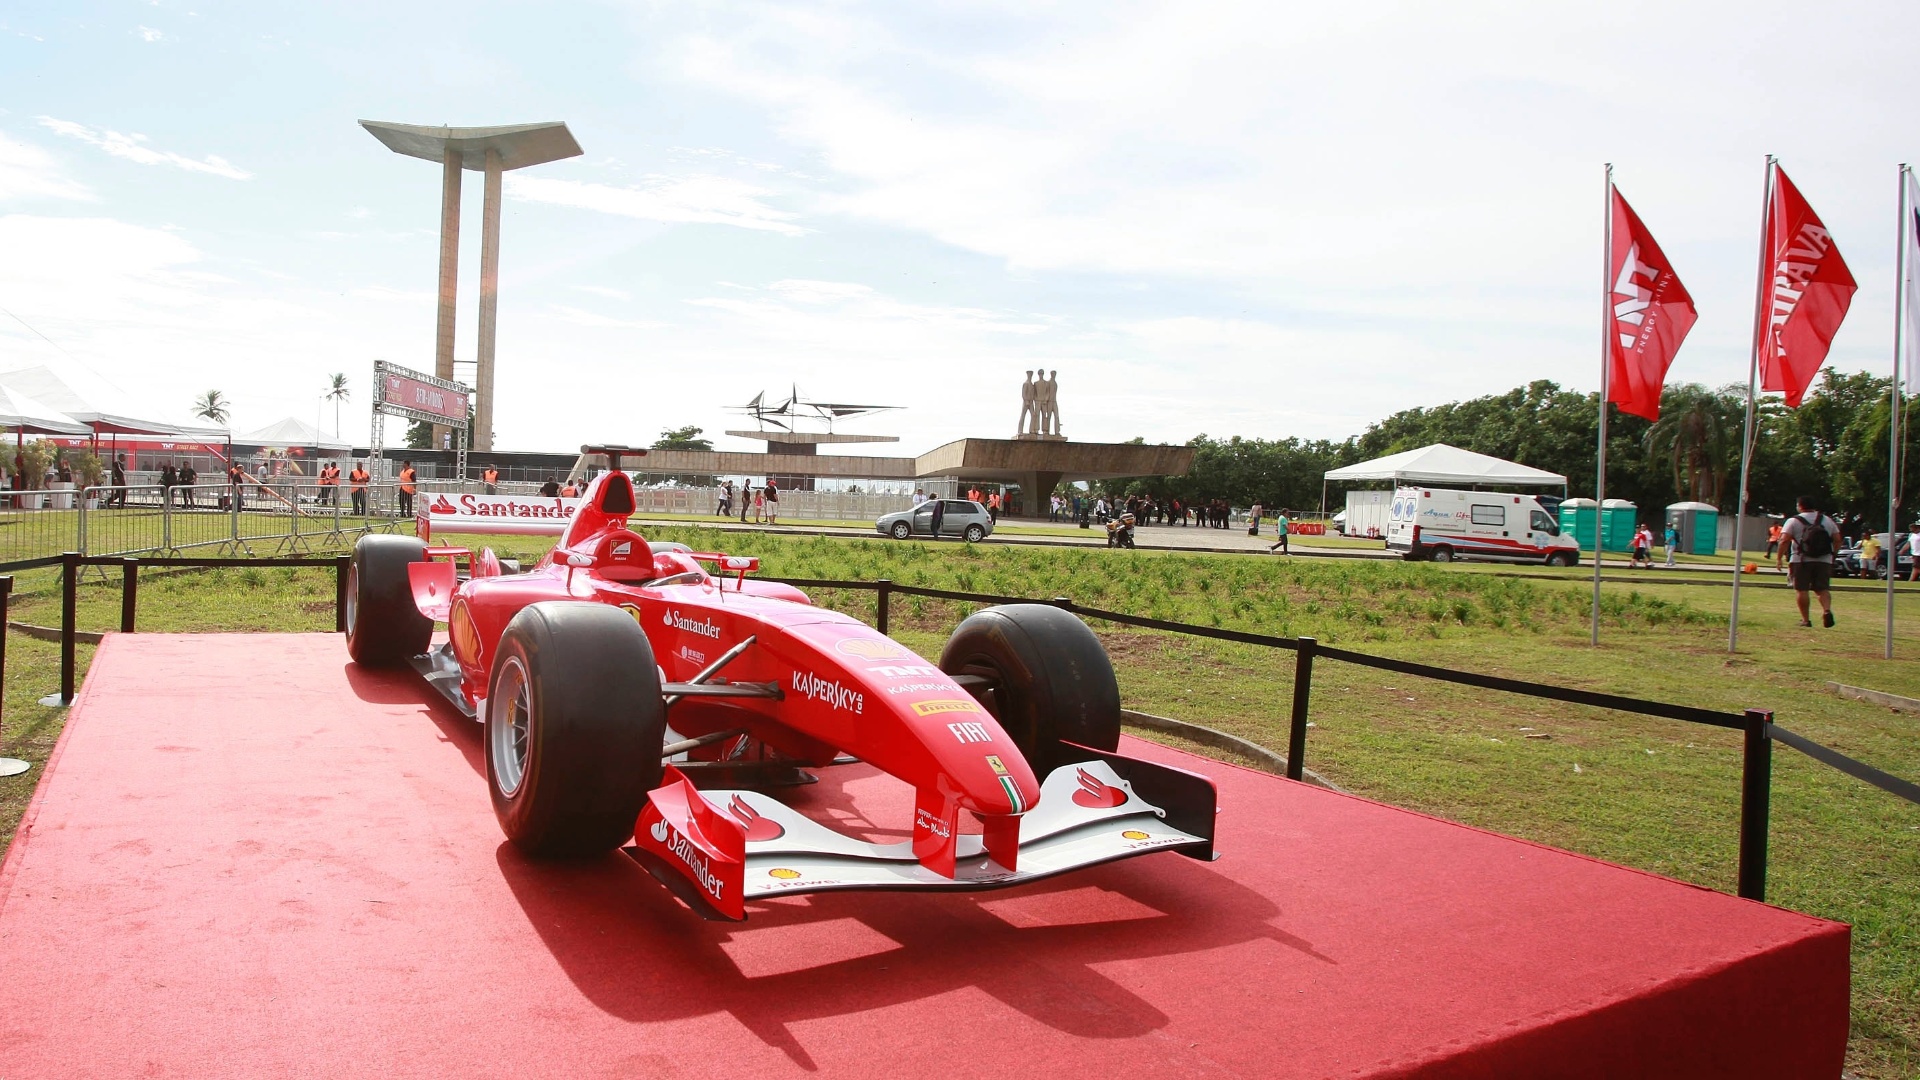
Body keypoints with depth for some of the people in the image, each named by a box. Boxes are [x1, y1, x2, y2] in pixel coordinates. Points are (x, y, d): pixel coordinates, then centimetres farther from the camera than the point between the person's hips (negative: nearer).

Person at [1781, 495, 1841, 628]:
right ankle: (1827, 610, -17)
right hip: (1824, 561, 4)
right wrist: (1832, 554, 19)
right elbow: (1837, 540, 7)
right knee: (1822, 589, 9)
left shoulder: (1794, 521, -1)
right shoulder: (1828, 520, 12)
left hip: (1801, 561, -3)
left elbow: (1784, 540, -11)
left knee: (1801, 590, 3)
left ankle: (1805, 619, 1)